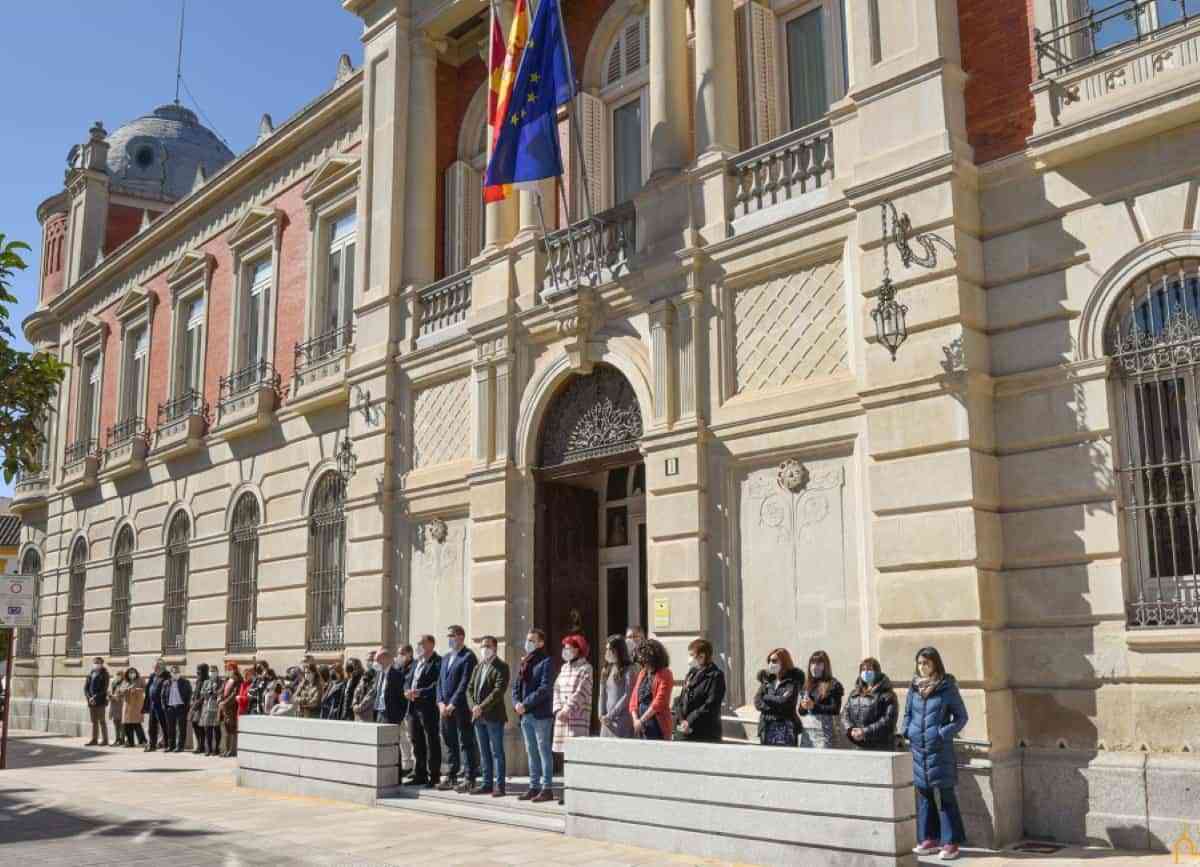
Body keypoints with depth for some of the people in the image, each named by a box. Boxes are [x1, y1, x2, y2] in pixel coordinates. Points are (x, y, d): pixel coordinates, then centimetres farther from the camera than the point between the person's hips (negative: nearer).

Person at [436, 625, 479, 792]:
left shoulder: (468, 656, -8)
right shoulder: (446, 657, 18)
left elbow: (465, 683, -15)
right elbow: (440, 681, 15)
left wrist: (452, 704, -16)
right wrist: (441, 702, 1)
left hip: (462, 708, -8)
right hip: (445, 708, 8)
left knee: (466, 743, -3)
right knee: (450, 743, 12)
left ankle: (470, 779, 0)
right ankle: (451, 777, 19)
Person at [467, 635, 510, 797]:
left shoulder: (501, 667, -5)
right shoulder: (478, 668, 18)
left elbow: (499, 690, -15)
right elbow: (469, 689, 16)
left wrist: (482, 707, -18)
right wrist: (473, 706, 0)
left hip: (494, 716, -7)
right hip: (478, 717, 7)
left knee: (497, 752, -4)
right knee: (484, 753, 10)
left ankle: (499, 785, -2)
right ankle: (487, 783, 16)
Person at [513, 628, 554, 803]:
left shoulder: (546, 662, -7)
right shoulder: (524, 662, 15)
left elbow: (544, 688, -16)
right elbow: (516, 685, 14)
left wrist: (526, 704, -18)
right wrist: (516, 703, -4)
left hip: (541, 714, -7)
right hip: (525, 715, 7)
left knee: (544, 751, -3)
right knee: (531, 752, 12)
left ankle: (547, 787, 1)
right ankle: (534, 786, 18)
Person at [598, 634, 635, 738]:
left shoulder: (628, 669, -5)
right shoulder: (605, 669, 15)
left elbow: (627, 696, -10)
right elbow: (602, 694, 14)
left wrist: (611, 715, -10)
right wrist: (602, 715, 0)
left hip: (622, 719, -6)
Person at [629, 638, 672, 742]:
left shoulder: (665, 674, -5)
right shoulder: (642, 673, 14)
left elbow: (659, 701, -13)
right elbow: (634, 697, 12)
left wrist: (642, 720, -12)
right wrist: (635, 719, -2)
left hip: (658, 726, -6)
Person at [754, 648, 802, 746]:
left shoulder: (793, 679, -3)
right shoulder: (767, 679, 11)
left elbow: (784, 701, -14)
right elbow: (757, 702, 3)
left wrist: (766, 697, 0)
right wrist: (776, 706, -10)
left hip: (785, 727, -5)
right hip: (767, 727, 5)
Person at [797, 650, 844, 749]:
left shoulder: (834, 685, 1)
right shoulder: (806, 685, 16)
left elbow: (835, 709, -7)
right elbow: (799, 711, 16)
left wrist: (814, 706, -17)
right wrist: (803, 707, -6)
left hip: (824, 733, -5)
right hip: (806, 732, 5)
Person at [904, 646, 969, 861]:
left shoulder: (947, 687, -6)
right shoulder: (914, 687, 8)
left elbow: (961, 717, -3)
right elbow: (908, 713, 19)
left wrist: (944, 733, -13)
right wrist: (906, 732, 3)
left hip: (940, 749, -5)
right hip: (917, 748, 5)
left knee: (946, 795, -1)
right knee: (924, 795, 11)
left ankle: (951, 842, 4)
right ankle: (929, 839, 20)